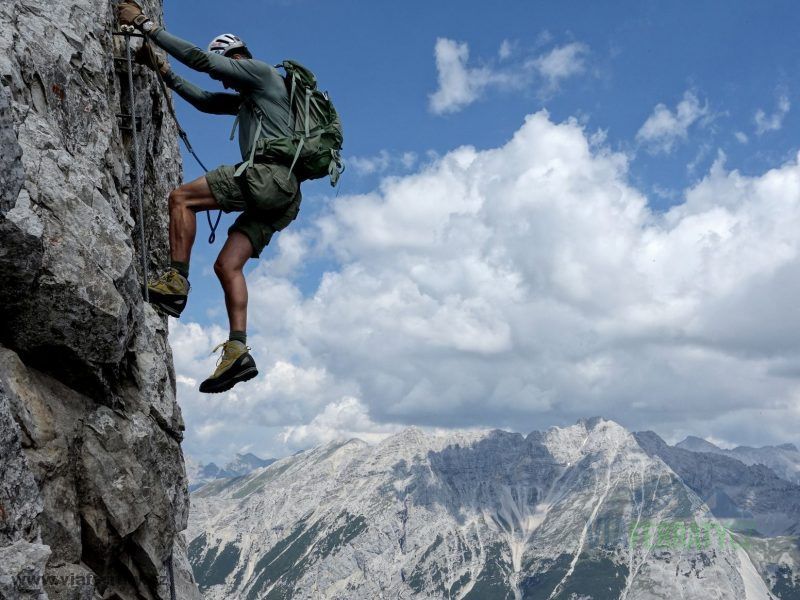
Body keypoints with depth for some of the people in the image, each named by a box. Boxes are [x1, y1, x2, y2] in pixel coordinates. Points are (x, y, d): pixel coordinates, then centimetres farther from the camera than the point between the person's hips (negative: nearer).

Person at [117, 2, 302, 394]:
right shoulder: (246, 98, 34)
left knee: (181, 198, -10)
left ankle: (176, 282, -18)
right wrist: (166, 75, 42)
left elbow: (199, 58, 0)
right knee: (227, 264, -1)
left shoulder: (261, 71, 7)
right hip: (281, 193, 9)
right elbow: (205, 101, 44)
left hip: (268, 173, -9)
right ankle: (238, 350, -12)